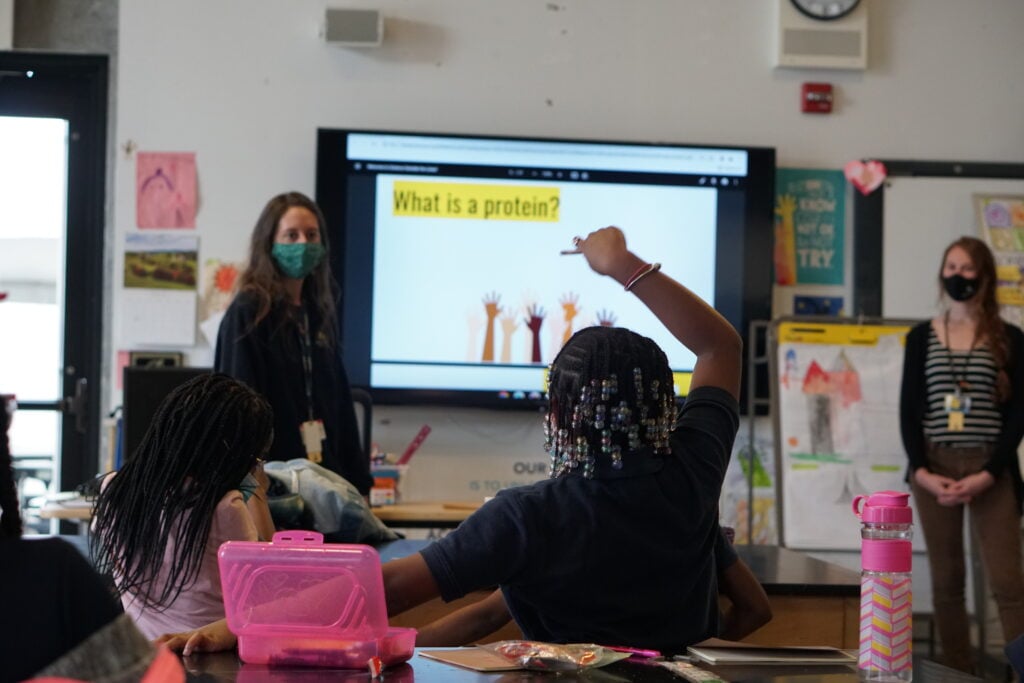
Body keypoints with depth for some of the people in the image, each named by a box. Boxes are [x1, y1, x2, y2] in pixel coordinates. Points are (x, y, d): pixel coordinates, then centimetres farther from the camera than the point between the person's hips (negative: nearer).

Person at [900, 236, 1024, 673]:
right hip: (934, 468, 2)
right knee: (946, 582, 5)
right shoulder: (921, 337, 8)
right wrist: (921, 471, -8)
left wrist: (988, 474, -12)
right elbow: (909, 409, 6)